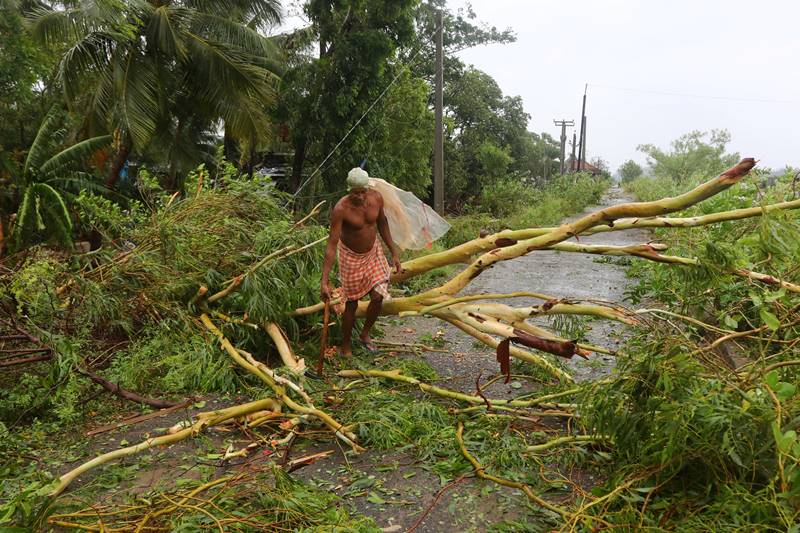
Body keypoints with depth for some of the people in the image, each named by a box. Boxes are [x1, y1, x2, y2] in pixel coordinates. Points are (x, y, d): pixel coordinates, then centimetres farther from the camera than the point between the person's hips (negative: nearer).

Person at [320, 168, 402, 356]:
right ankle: (346, 346, 26)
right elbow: (332, 244, -29)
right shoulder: (341, 209, -29)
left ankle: (365, 334, 25)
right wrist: (325, 280, -33)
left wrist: (394, 252, 8)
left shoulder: (376, 197, -15)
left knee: (378, 297, -3)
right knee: (352, 304, 4)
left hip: (373, 251, 4)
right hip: (351, 256, -4)